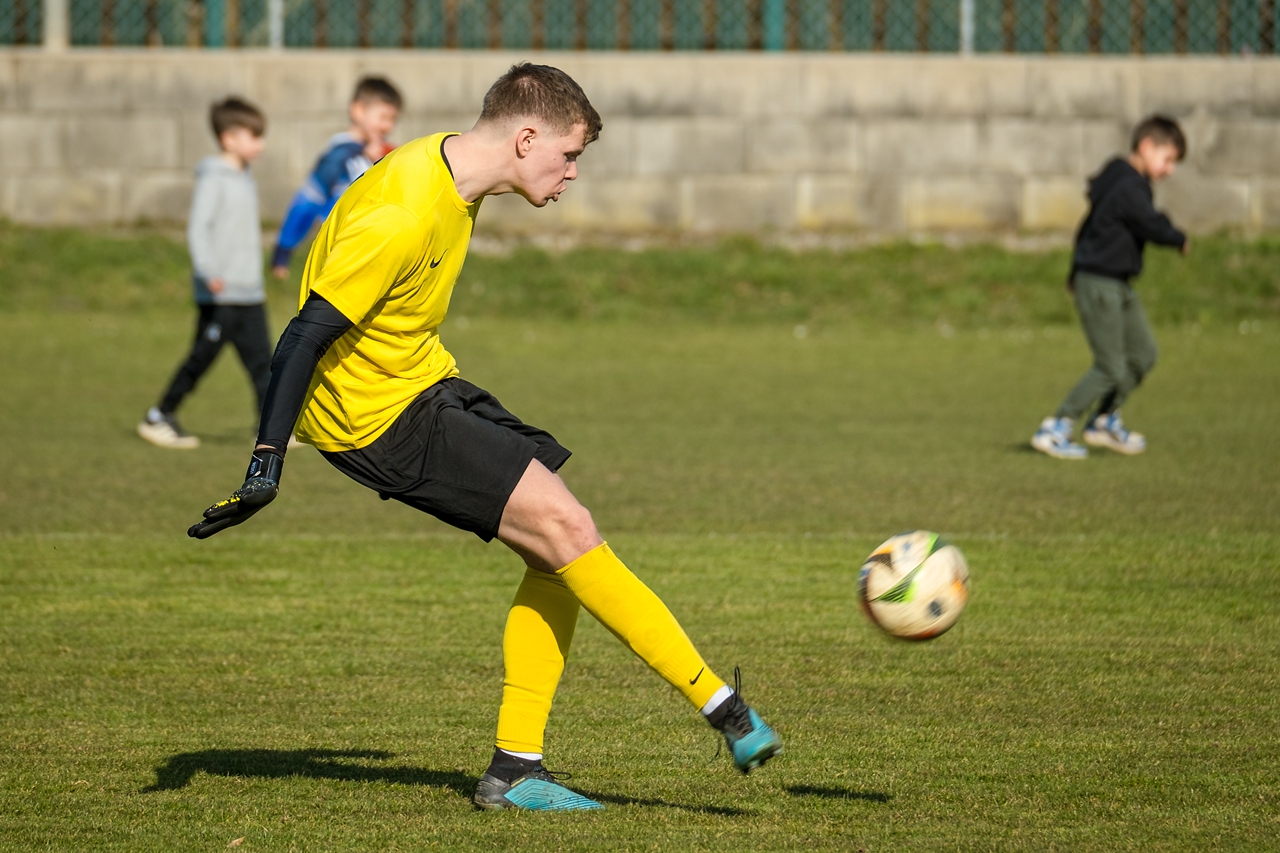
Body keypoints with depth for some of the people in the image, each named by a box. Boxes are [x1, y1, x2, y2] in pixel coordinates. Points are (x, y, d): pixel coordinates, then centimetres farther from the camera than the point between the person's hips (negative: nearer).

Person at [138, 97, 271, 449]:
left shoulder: (245, 180, 16)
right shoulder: (213, 179, -11)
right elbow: (198, 228, -19)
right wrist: (210, 273, -31)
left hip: (249, 292, 8)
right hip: (219, 295, -8)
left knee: (261, 360, 0)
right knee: (203, 356, -1)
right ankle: (158, 418, 11)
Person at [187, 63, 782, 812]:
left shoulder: (456, 182, 5)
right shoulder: (403, 216, -26)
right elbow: (309, 334, -26)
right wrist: (265, 470, -27)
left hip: (424, 385, 10)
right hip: (376, 413, -10)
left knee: (558, 551, 2)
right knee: (563, 527, -15)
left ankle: (515, 770, 5)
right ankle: (725, 711, -11)